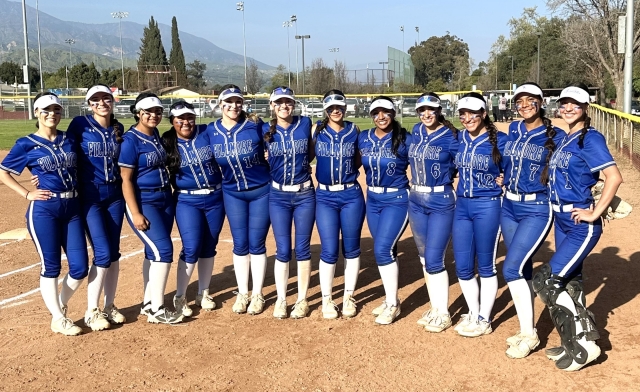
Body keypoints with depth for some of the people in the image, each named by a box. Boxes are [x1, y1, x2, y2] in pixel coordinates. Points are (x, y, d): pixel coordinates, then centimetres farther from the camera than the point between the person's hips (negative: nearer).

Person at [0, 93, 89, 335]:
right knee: (51, 266, 3)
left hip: (73, 208, 4)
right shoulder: (26, 144, -2)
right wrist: (27, 194, -5)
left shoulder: (70, 140, 9)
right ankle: (58, 318, 17)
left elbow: (79, 169, 21)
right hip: (43, 210, -4)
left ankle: (60, 306, 28)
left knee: (80, 267, 3)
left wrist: (80, 193, 7)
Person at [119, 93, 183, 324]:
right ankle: (156, 310, -1)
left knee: (154, 252, 11)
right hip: (143, 202, -8)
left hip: (165, 199, 8)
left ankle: (149, 304, 22)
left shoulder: (155, 135, 9)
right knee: (163, 250, -11)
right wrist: (135, 213, -20)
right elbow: (126, 179, -15)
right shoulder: (131, 140, -13)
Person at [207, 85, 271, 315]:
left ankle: (257, 295, 18)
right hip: (232, 194, 3)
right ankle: (242, 294, 24)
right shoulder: (211, 131, -2)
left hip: (261, 191, -2)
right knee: (240, 245, 9)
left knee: (256, 244, 4)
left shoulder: (255, 125, -11)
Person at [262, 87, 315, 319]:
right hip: (278, 196, 1)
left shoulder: (305, 124, -4)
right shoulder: (265, 130, -1)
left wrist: (302, 164, -5)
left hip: (305, 195, 0)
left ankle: (302, 300, 18)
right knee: (283, 250, 3)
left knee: (302, 249, 6)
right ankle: (281, 299, 18)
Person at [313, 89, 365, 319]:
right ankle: (327, 299, 15)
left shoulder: (354, 130, 4)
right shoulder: (317, 130, 0)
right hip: (325, 197, -1)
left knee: (351, 248, 7)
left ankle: (348, 297, 23)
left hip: (352, 195, 1)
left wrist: (348, 172, -1)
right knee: (329, 250, -3)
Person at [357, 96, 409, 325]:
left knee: (383, 249, -10)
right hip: (372, 199, 5)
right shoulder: (363, 138, 3)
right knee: (384, 251, 11)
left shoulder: (404, 139, -9)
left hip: (397, 199, -5)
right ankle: (390, 299, 25)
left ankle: (392, 305, 4)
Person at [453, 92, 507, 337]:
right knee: (462, 267, 9)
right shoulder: (459, 139, 6)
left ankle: (484, 320, 19)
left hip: (488, 207, -5)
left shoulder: (499, 140, -8)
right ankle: (472, 314, 28)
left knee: (485, 266, 6)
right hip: (461, 206, 5)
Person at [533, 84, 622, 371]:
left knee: (546, 281, -10)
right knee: (570, 281, 16)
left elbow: (614, 177, -24)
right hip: (561, 220, 9)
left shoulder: (590, 138, -14)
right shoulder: (563, 139, 10)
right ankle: (579, 340, 30)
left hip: (581, 225, -9)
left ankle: (583, 344, 4)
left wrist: (594, 214, -21)